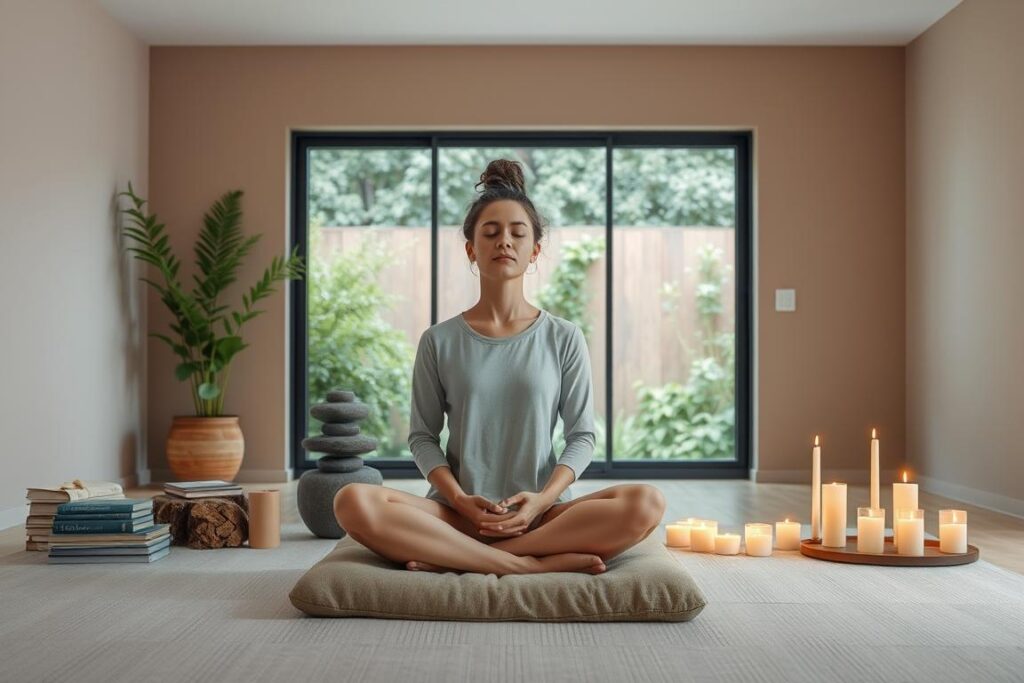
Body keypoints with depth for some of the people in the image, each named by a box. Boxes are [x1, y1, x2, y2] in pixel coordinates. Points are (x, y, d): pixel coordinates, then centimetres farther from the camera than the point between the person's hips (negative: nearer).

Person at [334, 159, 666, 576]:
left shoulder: (564, 339, 7)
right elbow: (423, 436, 7)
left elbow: (581, 436, 6)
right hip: (458, 514, 0)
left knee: (646, 503, -29)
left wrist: (543, 499, -11)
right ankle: (527, 564, -27)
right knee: (354, 502, -29)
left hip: (541, 513, 1)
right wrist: (460, 500, -11)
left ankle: (458, 557, -24)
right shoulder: (439, 341, 7)